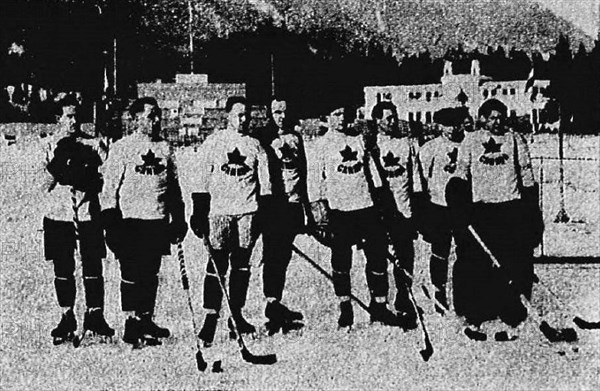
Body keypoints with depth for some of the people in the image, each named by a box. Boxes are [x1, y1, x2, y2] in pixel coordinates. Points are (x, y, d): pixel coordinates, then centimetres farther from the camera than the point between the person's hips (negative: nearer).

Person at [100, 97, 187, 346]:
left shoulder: (164, 148, 12)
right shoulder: (122, 148, -3)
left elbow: (174, 187, 18)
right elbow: (110, 188, -4)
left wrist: (178, 219, 14)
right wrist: (111, 222, -10)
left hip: (158, 221, 5)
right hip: (131, 220, -4)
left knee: (151, 274, 9)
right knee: (131, 273, -1)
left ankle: (146, 320, 20)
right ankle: (131, 324, 5)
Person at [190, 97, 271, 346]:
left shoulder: (255, 146, 10)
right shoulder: (213, 143, 3)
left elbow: (264, 182, 12)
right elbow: (201, 180, 1)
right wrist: (198, 213, -4)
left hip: (247, 212, 3)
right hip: (218, 211, -3)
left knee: (241, 264, 6)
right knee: (217, 265, -6)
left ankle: (236, 314, 16)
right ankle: (211, 318, -3)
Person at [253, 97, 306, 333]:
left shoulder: (296, 138, 15)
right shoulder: (262, 138, -2)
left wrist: (306, 204, 17)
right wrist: (260, 198, -11)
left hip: (293, 202, 5)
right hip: (271, 203, -5)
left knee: (284, 255, 8)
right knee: (272, 254, -8)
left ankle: (275, 302, 14)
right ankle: (272, 302, -10)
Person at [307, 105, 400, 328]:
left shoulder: (359, 139, 12)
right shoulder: (322, 145, 2)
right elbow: (314, 175, 1)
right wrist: (316, 203, -8)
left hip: (365, 204, 3)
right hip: (338, 208, -3)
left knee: (378, 253, -1)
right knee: (341, 258, 1)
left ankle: (379, 306, 7)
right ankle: (345, 308, 12)